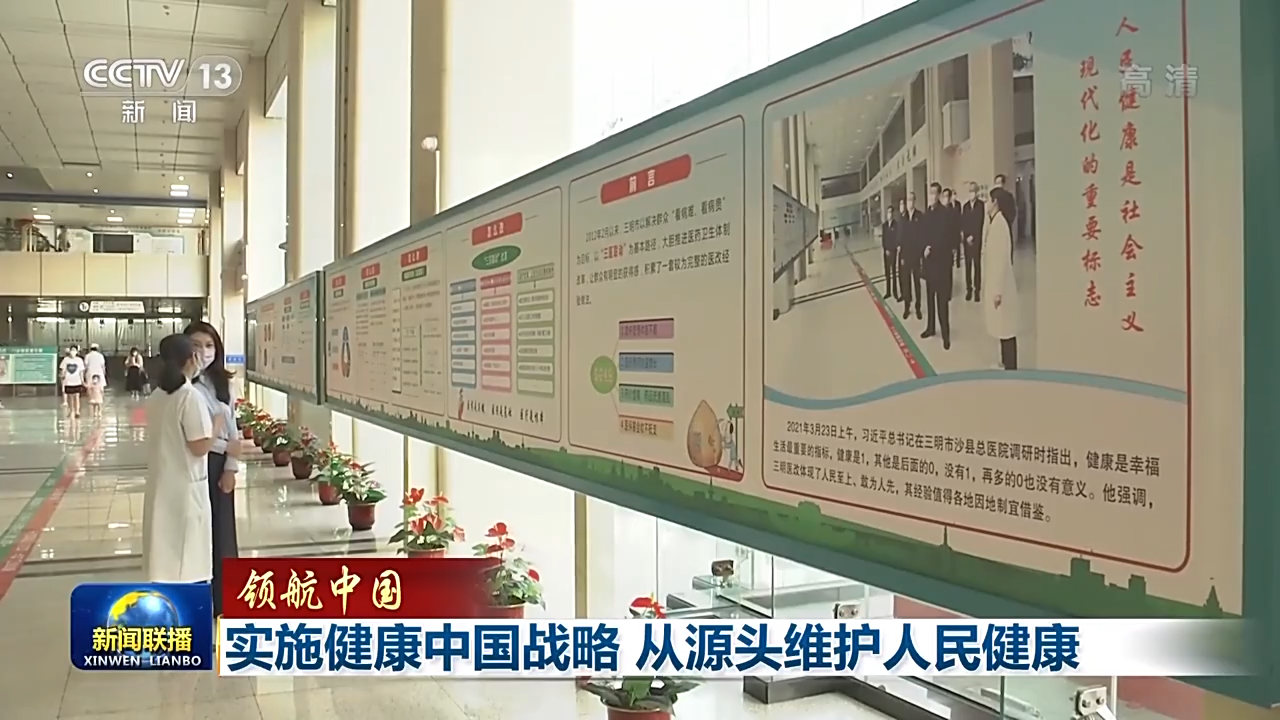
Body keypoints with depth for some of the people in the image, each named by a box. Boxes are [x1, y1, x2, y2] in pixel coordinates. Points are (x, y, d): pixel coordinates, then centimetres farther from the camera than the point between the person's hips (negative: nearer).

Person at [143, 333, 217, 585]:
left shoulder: (155, 397, 7)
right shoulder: (190, 396, -16)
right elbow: (200, 447, -19)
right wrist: (216, 425, -3)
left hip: (160, 486, 7)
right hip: (186, 487, -7)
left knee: (164, 559, 14)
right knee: (189, 562, 2)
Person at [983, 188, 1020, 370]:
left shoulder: (1000, 223, -19)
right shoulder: (994, 222, 9)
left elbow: (1003, 258, -22)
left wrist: (998, 290, -22)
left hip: (1001, 285, -9)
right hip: (995, 283, 9)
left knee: (1007, 329, -3)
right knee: (1003, 327, 18)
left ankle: (1010, 367, 4)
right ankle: (1005, 362, 29)